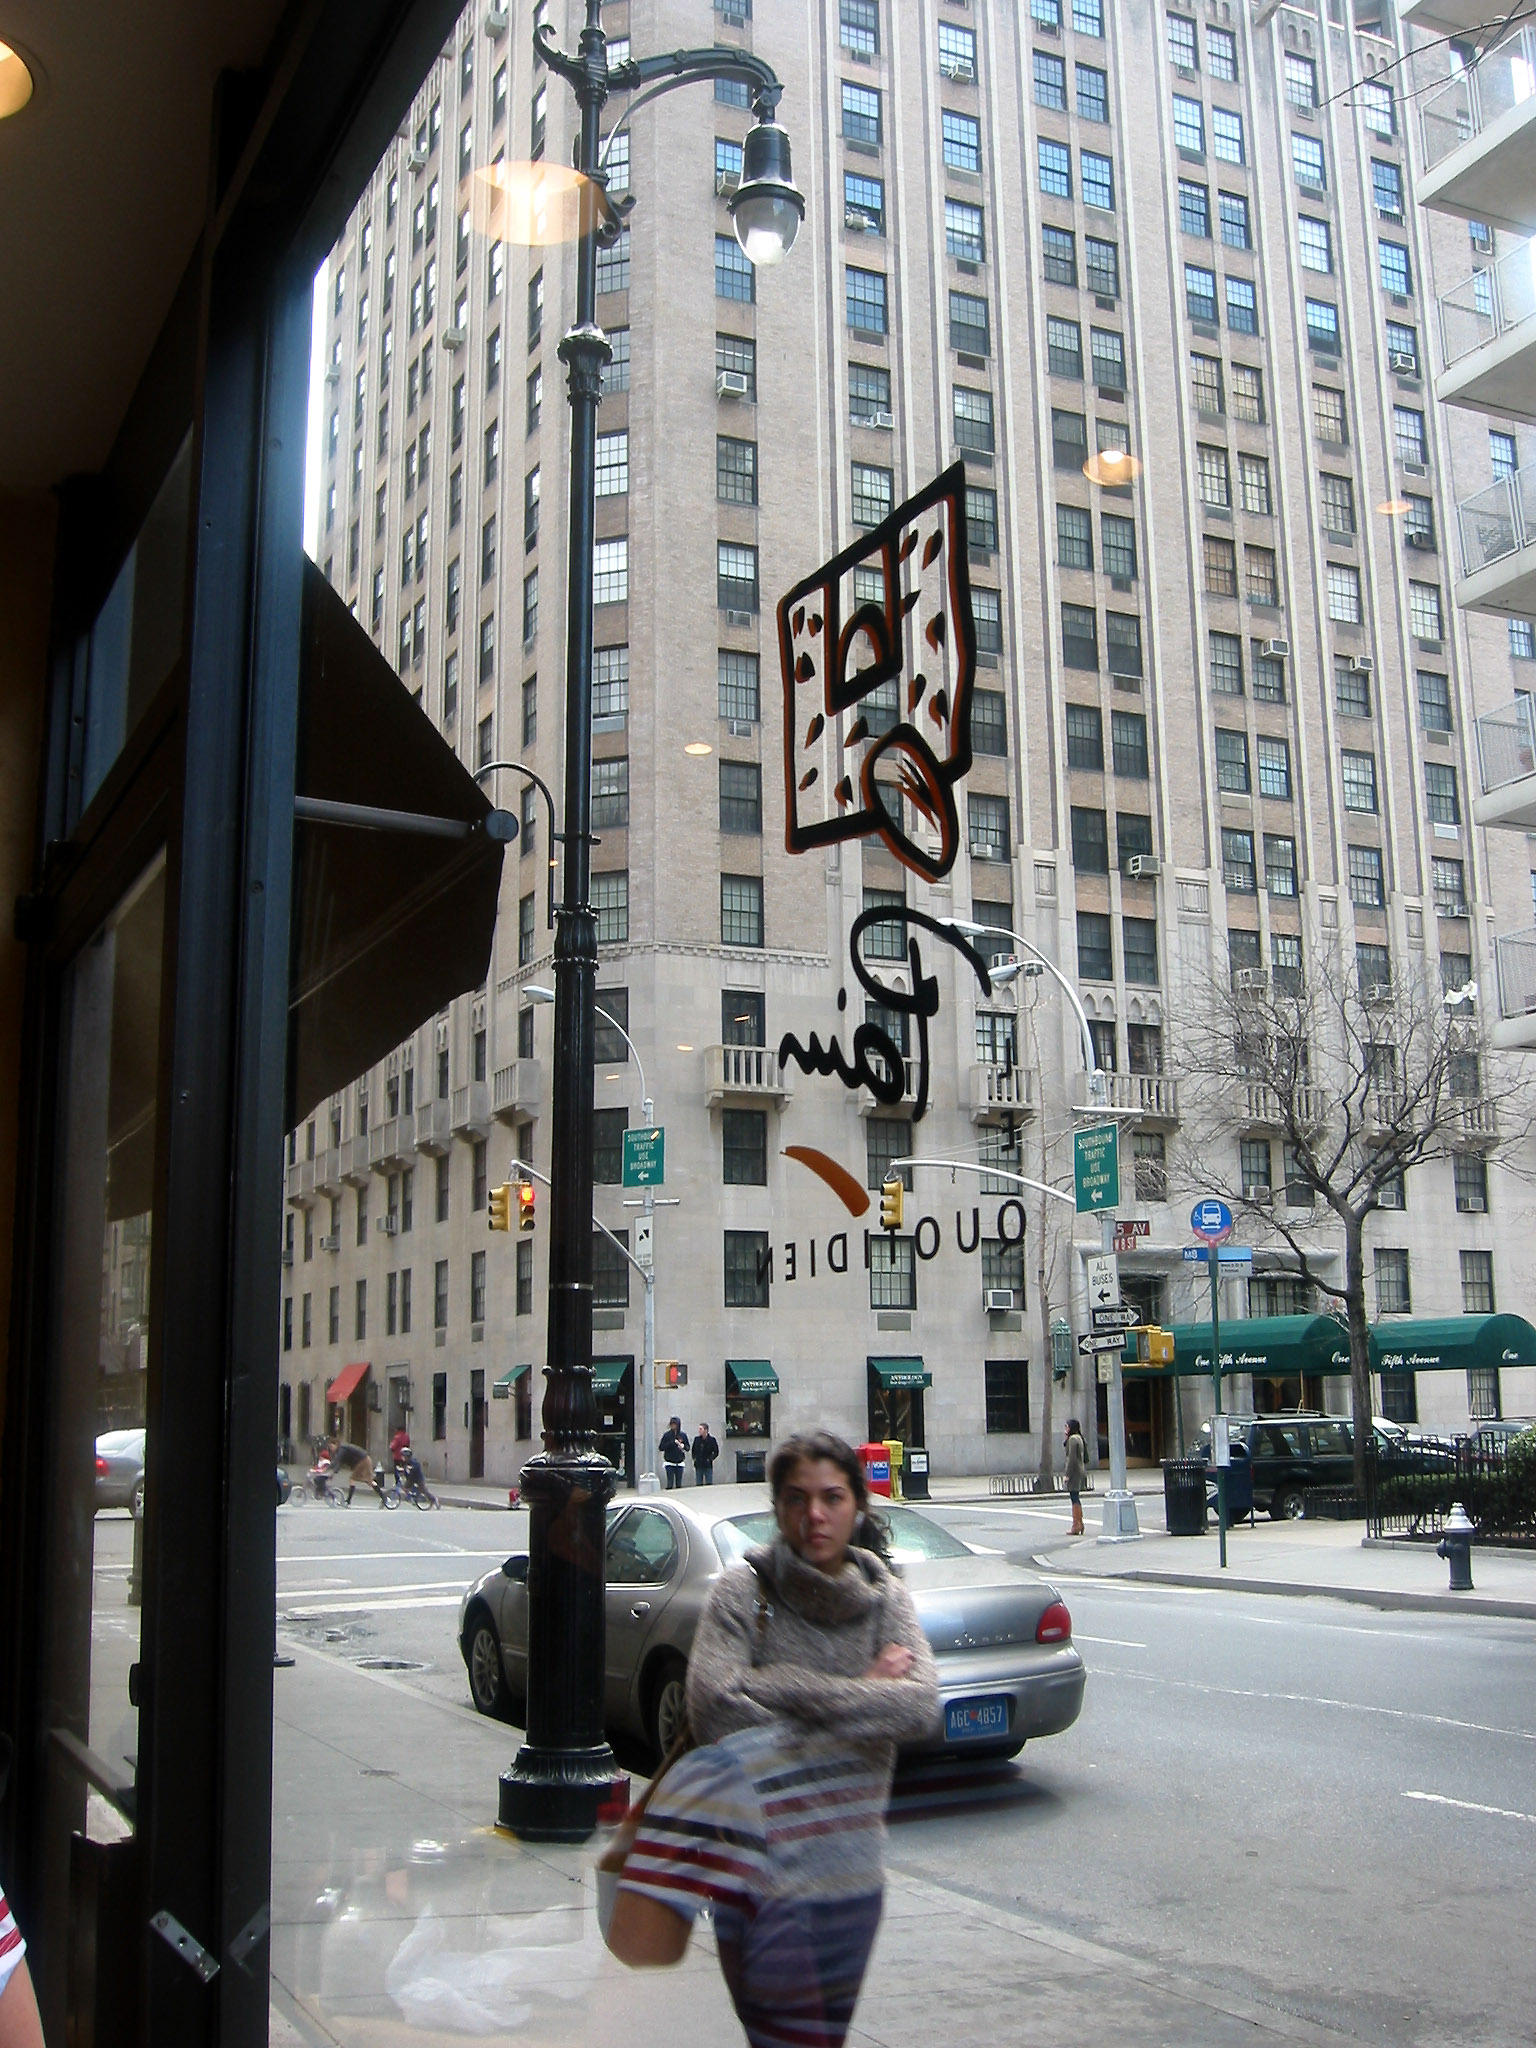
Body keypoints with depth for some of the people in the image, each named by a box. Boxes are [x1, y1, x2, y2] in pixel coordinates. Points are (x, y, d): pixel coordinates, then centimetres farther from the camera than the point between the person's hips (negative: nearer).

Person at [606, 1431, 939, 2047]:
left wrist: (788, 1687, -14)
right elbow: (714, 1708, -17)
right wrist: (859, 1695, -11)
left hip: (845, 1868, 2)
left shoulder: (886, 1598, 5)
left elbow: (922, 1707, -10)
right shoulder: (743, 1590, -3)